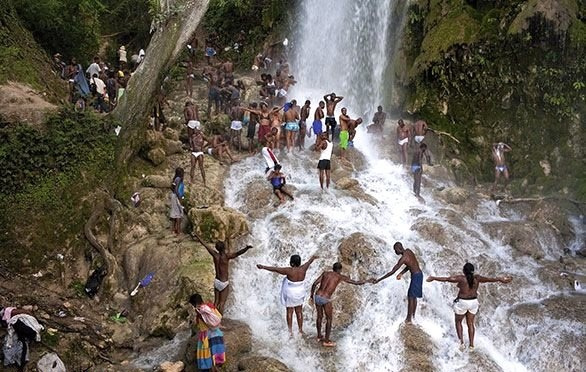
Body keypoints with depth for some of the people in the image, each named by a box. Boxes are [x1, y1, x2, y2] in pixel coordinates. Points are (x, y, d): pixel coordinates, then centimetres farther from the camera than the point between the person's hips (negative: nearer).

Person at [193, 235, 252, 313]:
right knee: (222, 303, -2)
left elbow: (205, 245, 5)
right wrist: (247, 248, -44)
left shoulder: (215, 255, -5)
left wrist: (197, 237, 15)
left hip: (217, 281, 5)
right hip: (225, 283, -5)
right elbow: (238, 253, -32)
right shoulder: (226, 256, -17)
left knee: (216, 302, 13)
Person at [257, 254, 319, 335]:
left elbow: (275, 269, -23)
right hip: (300, 293, 4)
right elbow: (309, 262, 11)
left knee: (289, 312, 11)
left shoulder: (289, 271, -24)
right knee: (299, 312, 17)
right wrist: (313, 258, 32)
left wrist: (263, 267, -18)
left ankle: (290, 331, 15)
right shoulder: (303, 269, -10)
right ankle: (300, 330, 25)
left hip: (290, 294, -4)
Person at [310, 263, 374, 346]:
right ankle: (326, 341, 22)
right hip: (326, 299, -5)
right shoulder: (341, 277, 3)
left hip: (317, 297, 5)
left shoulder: (325, 273, 13)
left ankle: (319, 336, 41)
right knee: (329, 319, 15)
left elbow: (314, 284, 5)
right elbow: (357, 283, 5)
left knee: (319, 316, 25)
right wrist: (368, 281, 19)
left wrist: (311, 296, 16)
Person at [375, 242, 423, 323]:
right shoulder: (409, 251, 3)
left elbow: (392, 272, -22)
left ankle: (409, 319, 3)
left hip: (416, 276, -9)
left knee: (411, 297, -3)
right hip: (419, 274, 9)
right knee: (413, 297, 17)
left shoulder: (403, 258, -23)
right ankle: (413, 316, 26)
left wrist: (379, 279, -17)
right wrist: (401, 273, 10)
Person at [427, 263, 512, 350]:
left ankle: (461, 341, 5)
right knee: (470, 323, 17)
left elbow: (447, 279, -23)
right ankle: (471, 345, 20)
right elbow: (489, 279, 4)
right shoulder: (477, 278, -7)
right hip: (474, 302, 4)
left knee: (458, 321, 17)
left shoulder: (461, 278, -19)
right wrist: (500, 279, 18)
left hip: (462, 302, -4)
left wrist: (434, 278, -18)